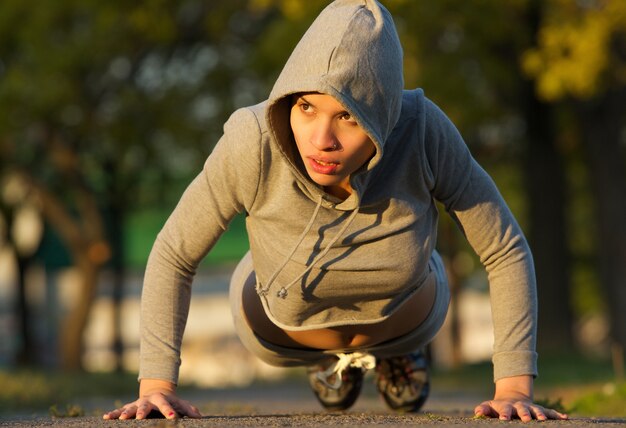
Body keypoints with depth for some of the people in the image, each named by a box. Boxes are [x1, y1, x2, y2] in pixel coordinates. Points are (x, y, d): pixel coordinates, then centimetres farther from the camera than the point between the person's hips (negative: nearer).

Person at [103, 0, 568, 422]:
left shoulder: (425, 130, -39)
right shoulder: (253, 143, -41)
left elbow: (507, 249, -25)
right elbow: (174, 256, -25)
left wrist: (516, 388, -29)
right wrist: (156, 386, -31)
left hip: (403, 313, 0)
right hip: (283, 329, 0)